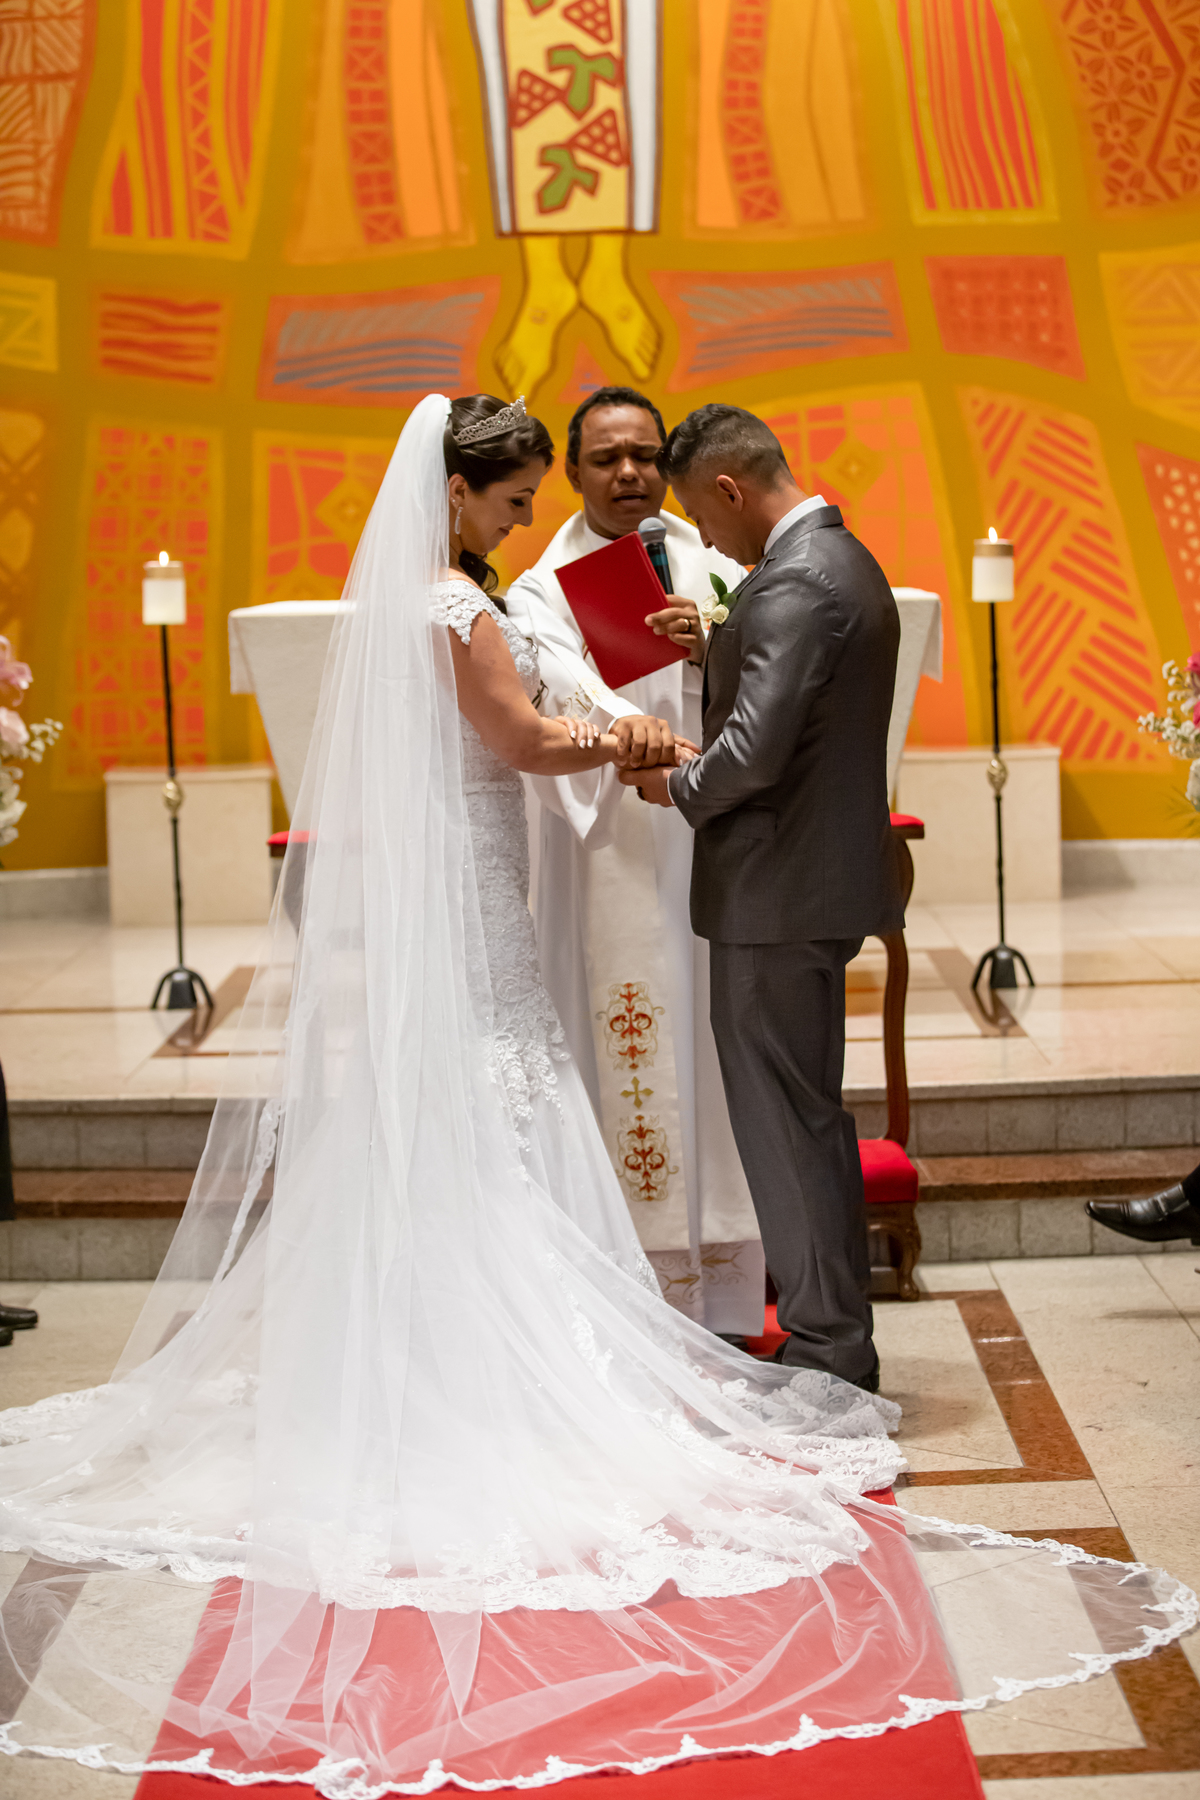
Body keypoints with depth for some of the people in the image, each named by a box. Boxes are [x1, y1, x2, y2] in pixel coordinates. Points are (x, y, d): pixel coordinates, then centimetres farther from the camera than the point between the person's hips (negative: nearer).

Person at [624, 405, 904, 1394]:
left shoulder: (795, 583, -19)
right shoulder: (844, 560, 14)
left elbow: (754, 749, -26)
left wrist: (677, 786, -8)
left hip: (780, 894, -11)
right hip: (824, 876, 11)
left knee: (788, 1119, -1)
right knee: (808, 1112, 17)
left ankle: (827, 1350, 8)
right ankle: (839, 1337, 28)